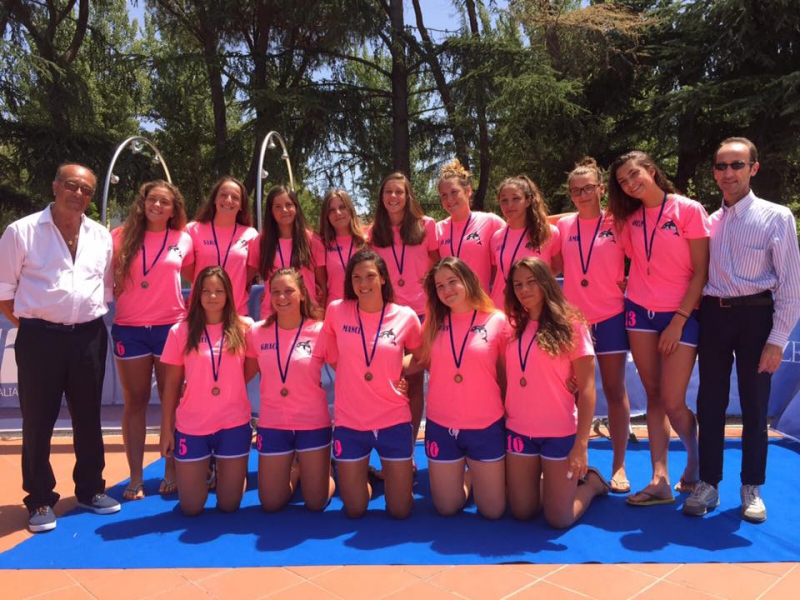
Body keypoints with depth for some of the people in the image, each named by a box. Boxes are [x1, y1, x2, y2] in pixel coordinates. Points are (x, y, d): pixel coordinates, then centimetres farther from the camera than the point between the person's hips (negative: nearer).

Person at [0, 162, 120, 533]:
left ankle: (90, 489, 28)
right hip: (40, 338, -3)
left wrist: (93, 321, 8)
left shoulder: (101, 236, 8)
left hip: (89, 337, 4)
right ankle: (40, 500, 19)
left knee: (88, 418, 13)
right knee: (38, 422, 5)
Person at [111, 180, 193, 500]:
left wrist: (189, 306, 7)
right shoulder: (122, 236, 3)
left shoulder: (183, 240, 4)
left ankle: (171, 471, 17)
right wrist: (114, 296, -4)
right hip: (129, 328, 0)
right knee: (135, 402, 6)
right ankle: (135, 477, 12)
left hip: (171, 327, 0)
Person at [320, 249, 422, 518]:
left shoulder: (406, 316, -7)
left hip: (394, 421, 0)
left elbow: (419, 357, 11)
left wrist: (395, 370, -3)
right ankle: (361, 474, 43)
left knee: (400, 510, 10)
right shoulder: (336, 311, -7)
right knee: (354, 510, 12)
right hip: (349, 422, 0)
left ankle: (393, 471, 40)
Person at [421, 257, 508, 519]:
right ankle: (468, 477, 42)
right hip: (440, 427, 2)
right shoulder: (434, 323, 2)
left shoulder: (497, 321, -6)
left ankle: (475, 475, 39)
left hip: (486, 427, -2)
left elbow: (506, 374, 1)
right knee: (446, 508, 13)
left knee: (493, 511, 9)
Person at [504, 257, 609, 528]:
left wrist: (581, 444, -15)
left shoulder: (570, 324, -8)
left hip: (560, 432, -4)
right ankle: (556, 481, 38)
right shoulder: (513, 326, 4)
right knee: (522, 512, 11)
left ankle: (591, 481, 30)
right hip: (518, 430, 4)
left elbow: (586, 389, -10)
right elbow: (505, 380, 9)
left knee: (560, 519, 2)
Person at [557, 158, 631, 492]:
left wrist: (628, 283, -8)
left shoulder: (617, 223, -2)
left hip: (609, 318, -2)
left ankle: (619, 466, 15)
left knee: (615, 391, 6)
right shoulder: (563, 226, 2)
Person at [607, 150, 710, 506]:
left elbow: (701, 271, -9)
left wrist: (678, 321, -12)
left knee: (673, 403, -5)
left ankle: (696, 460, 24)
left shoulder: (688, 210, -7)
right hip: (640, 312, 4)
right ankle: (660, 480, 10)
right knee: (654, 396, 5)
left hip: (681, 316, -4)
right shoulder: (629, 218, 6)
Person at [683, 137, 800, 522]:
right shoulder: (709, 222, 9)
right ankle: (708, 484, 21)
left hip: (755, 316, -3)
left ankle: (752, 489, 23)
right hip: (713, 316, 3)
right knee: (710, 403, 8)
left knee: (754, 406, 7)